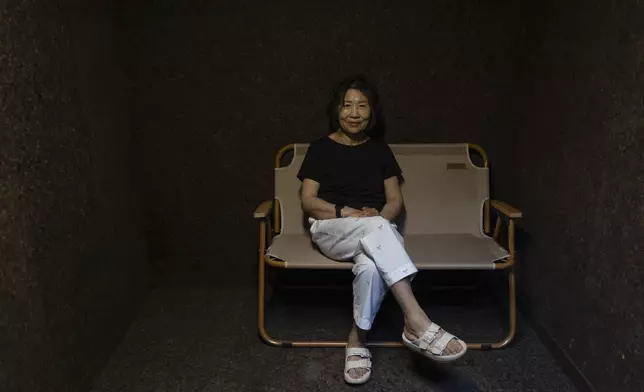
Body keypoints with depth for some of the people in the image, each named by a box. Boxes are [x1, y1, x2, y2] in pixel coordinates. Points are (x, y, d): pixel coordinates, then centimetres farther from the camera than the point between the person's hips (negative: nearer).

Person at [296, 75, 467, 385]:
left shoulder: (380, 149, 16)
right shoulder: (320, 148, 9)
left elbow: (396, 201, 13)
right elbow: (308, 201, 2)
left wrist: (380, 216, -11)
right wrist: (347, 212, -14)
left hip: (375, 230, 2)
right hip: (331, 231, -2)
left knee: (370, 265, -37)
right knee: (376, 227, -38)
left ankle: (357, 339, -18)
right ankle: (417, 323, -45)